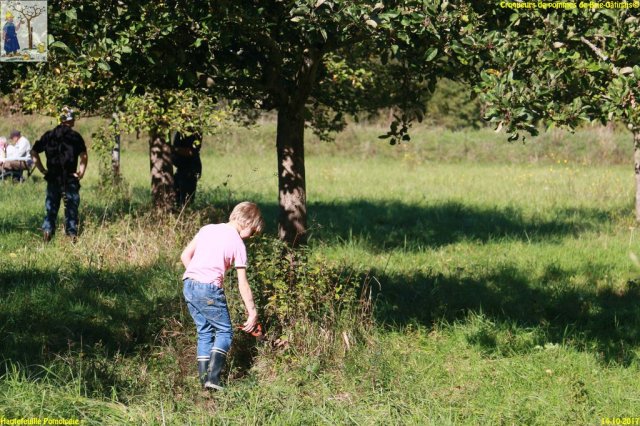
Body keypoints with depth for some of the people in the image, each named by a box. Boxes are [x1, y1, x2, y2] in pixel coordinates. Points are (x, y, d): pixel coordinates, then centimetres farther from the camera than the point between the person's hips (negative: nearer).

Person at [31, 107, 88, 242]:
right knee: (71, 208, 7)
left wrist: (42, 169, 10)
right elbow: (84, 156, -17)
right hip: (70, 179, -3)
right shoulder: (75, 136, -6)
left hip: (52, 178, 3)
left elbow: (34, 152, 7)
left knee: (51, 207, 13)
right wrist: (81, 172, -6)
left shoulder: (49, 135, 5)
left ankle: (47, 230, 6)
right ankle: (72, 233, 8)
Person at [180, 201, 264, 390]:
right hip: (209, 289, -6)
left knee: (204, 332, 16)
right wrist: (252, 313, 2)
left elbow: (185, 256, 14)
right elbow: (242, 284, -3)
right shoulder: (237, 244, -2)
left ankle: (204, 378, 13)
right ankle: (213, 377, -8)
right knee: (224, 332, 7)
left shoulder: (207, 229, 14)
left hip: (188, 284, 6)